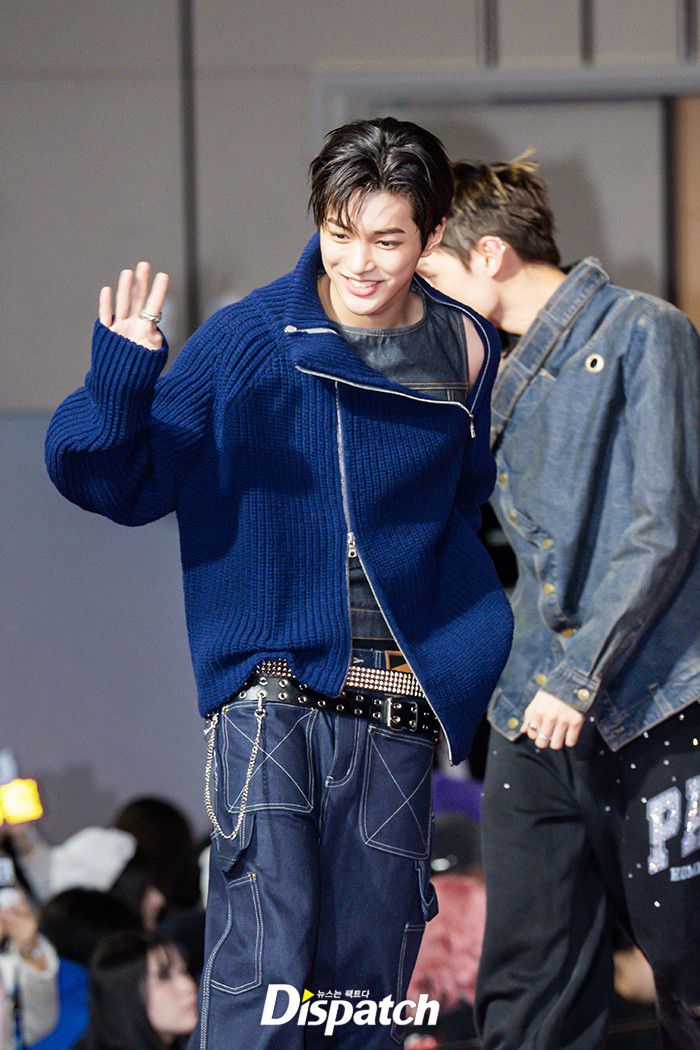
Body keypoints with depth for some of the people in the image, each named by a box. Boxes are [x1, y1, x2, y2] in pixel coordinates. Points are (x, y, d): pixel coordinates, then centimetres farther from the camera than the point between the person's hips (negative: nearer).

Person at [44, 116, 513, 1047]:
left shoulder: (467, 354, 6)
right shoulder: (246, 342, -4)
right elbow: (116, 481, -3)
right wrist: (119, 390, -23)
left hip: (398, 701, 3)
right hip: (271, 682, -3)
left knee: (372, 970, 7)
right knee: (265, 956, -15)